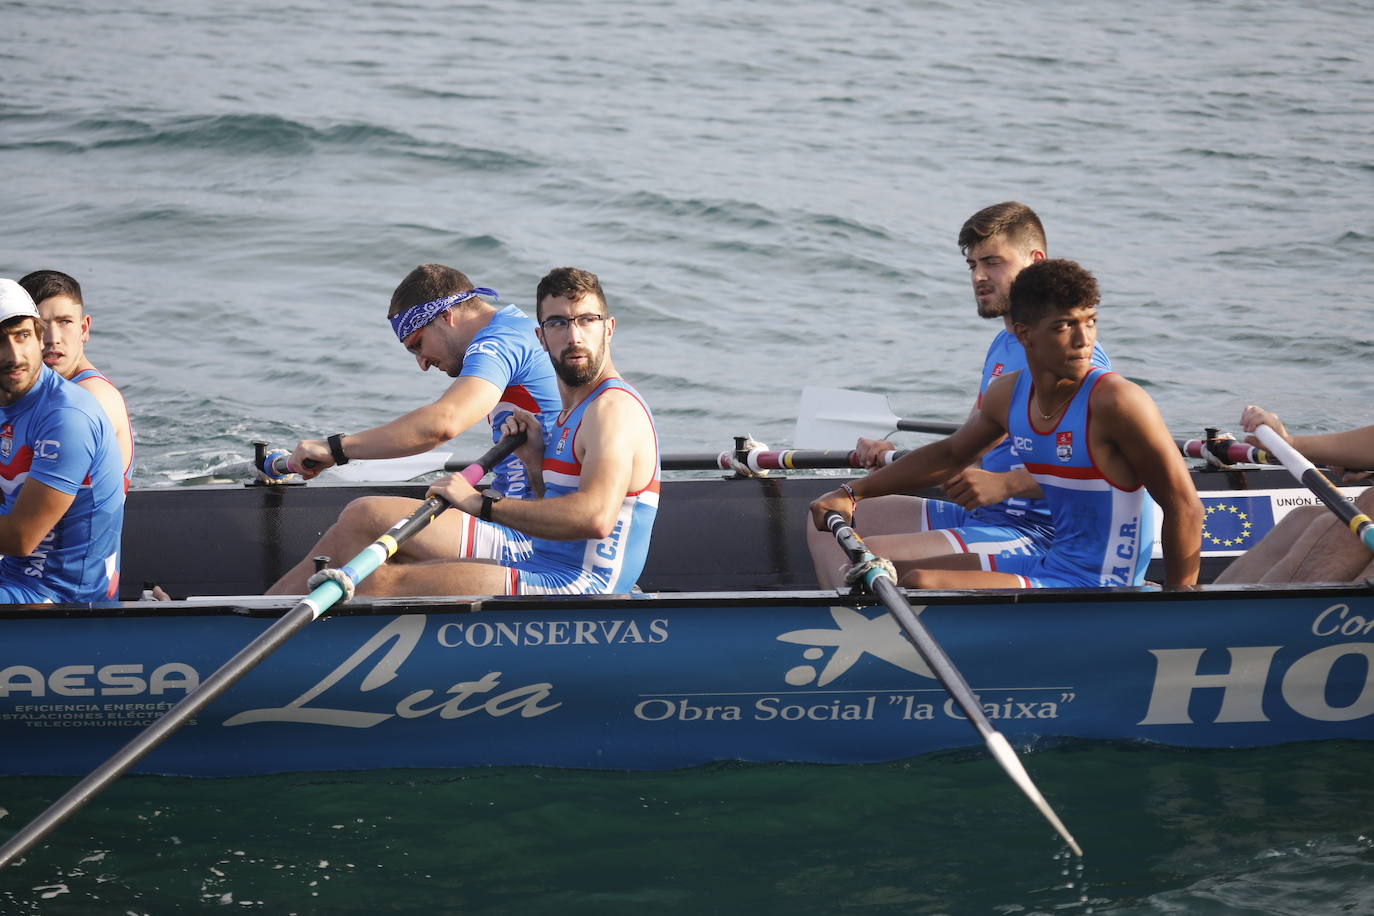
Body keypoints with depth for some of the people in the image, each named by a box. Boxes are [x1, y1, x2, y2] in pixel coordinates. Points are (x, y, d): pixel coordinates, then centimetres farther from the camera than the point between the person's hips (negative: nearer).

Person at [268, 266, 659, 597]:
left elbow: (595, 517, -32)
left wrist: (481, 503, -26)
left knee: (381, 583, -21)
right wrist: (534, 462, 1)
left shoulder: (614, 409, -15)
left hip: (575, 588, -11)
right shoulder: (572, 405, 16)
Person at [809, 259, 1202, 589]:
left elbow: (1185, 507, -14)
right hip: (1047, 565, 8)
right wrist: (851, 493, 18)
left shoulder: (1115, 401, -18)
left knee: (919, 585, -21)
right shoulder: (1009, 393, 4)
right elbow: (949, 454, 23)